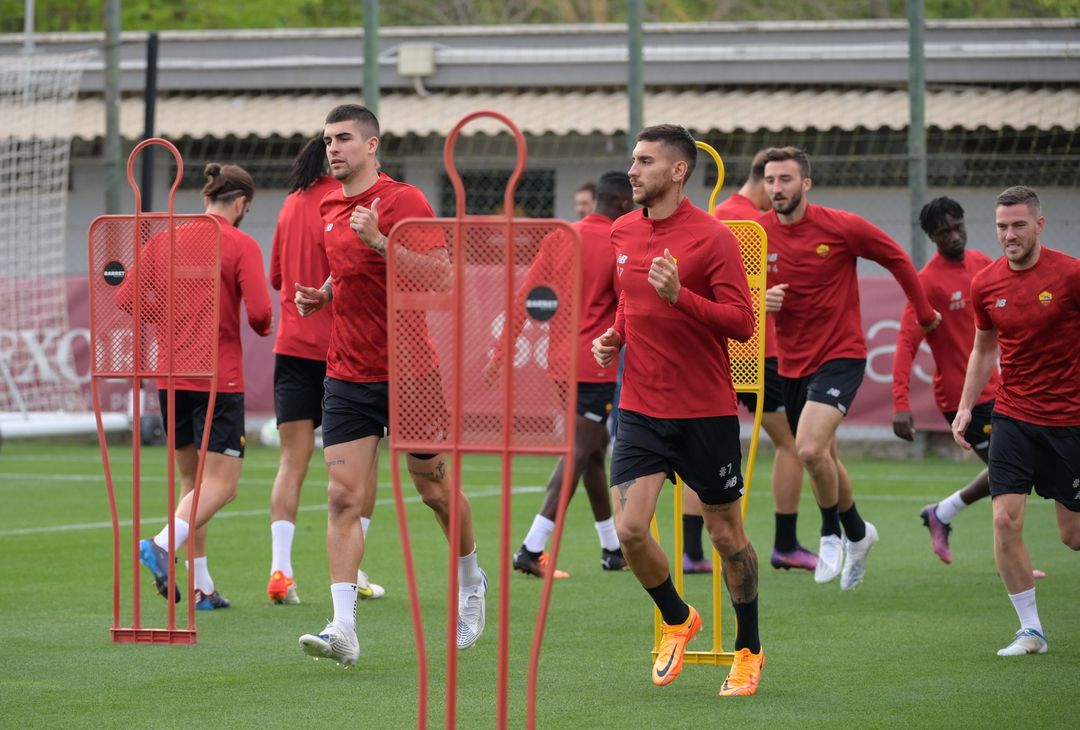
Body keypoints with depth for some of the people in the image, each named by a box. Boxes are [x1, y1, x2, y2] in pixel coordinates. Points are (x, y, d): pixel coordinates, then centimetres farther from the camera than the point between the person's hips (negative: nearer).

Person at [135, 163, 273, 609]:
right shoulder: (241, 246, -7)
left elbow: (127, 298, 5)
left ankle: (201, 587, 12)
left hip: (170, 378, 6)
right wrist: (262, 328, 6)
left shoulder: (164, 241, 7)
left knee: (192, 479, 14)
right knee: (221, 482, -4)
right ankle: (163, 545, -28)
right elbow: (259, 313, -16)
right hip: (218, 379, -6)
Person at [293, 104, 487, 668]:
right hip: (348, 375, 5)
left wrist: (379, 241, -29)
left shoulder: (403, 200, -10)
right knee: (343, 499, -8)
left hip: (409, 370, -5)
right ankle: (343, 628, -15)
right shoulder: (329, 208, 11)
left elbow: (440, 272, -20)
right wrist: (323, 294, 8)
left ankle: (470, 581, 38)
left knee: (434, 489, 11)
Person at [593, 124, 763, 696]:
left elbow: (743, 322, -15)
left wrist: (678, 295, -26)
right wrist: (614, 335, 5)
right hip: (641, 408, 4)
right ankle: (677, 621, 19)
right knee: (630, 530, -9)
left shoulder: (712, 237, -11)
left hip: (706, 412, -4)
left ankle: (749, 650, 25)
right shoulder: (622, 232, 8)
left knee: (726, 535, 6)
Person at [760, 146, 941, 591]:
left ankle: (831, 533, 0)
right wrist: (759, 300, -17)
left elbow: (896, 258, 2)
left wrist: (924, 313, 9)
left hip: (840, 356, -5)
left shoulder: (841, 227, -13)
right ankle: (857, 533, 41)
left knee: (810, 449, -23)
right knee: (824, 459, 17)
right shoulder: (757, 235, -4)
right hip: (792, 362, 5)